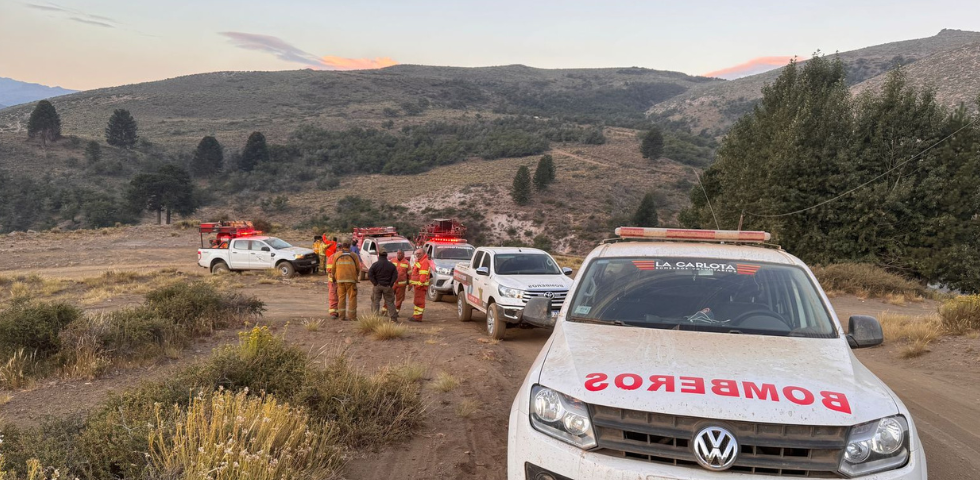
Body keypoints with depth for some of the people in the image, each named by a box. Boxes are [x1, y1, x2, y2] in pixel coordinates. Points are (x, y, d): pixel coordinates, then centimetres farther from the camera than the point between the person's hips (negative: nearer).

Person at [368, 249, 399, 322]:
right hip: (387, 286, 2)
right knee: (389, 302, 8)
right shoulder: (391, 265, 1)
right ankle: (393, 318, 7)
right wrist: (390, 284, -3)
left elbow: (370, 275, -12)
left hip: (377, 286, -2)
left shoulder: (375, 264, -5)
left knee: (375, 301, 8)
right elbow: (395, 276, -4)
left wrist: (375, 283, -8)